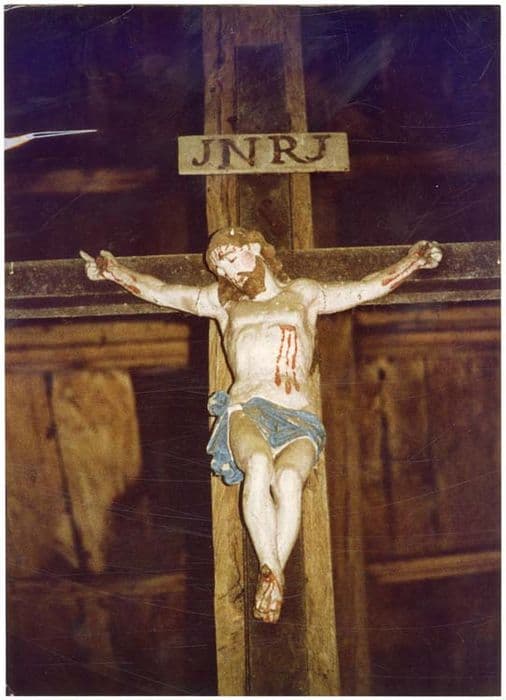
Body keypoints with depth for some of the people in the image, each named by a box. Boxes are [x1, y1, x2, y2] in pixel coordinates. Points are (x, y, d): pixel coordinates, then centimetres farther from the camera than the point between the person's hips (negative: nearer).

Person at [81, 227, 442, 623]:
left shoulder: (304, 295, 25)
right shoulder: (224, 302, 28)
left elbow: (368, 288, 23)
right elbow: (161, 292, 29)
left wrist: (414, 261, 14)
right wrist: (116, 273, 19)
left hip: (300, 418, 0)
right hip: (246, 411, 0)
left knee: (288, 478, -33)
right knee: (259, 465, -34)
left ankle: (271, 577, -29)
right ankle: (272, 574, -31)